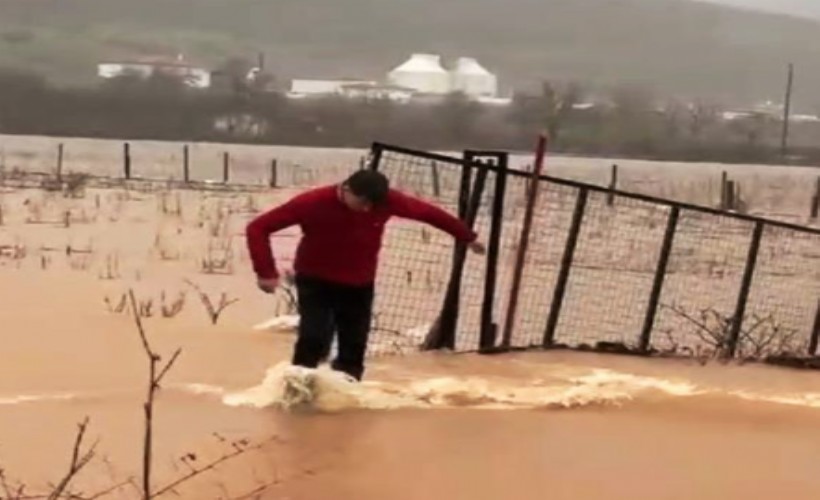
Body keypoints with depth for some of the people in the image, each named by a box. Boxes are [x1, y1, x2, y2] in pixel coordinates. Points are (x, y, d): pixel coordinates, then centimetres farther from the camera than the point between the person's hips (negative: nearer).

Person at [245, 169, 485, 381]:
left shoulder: (386, 201, -20)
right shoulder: (312, 203, -28)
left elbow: (428, 212, -4)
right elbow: (258, 228, -25)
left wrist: (467, 237, 5)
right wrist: (266, 272, -31)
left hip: (359, 285, 3)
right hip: (316, 282, -3)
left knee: (354, 347, 7)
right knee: (314, 339, -18)